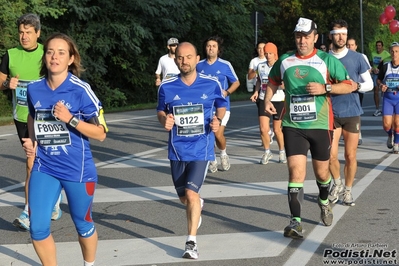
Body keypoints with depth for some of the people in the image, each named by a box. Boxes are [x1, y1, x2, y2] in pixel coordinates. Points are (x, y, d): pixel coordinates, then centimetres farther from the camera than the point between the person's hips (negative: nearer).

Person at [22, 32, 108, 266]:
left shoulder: (81, 90, -15)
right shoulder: (34, 89, -2)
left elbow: (101, 133, -13)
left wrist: (70, 119, -24)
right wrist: (32, 141, 3)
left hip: (77, 170, -3)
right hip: (44, 168, 3)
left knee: (82, 224, 15)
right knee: (38, 228, -3)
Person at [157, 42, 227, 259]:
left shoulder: (212, 84, -6)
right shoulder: (167, 87, -5)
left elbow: (221, 105, 11)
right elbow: (160, 111, 10)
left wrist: (218, 121, -10)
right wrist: (164, 121, -13)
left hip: (201, 148, -3)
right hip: (177, 149, 3)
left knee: (191, 193, -16)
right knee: (184, 198, 15)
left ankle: (191, 242, -5)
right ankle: (197, 205, 53)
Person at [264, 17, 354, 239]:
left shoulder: (327, 60, -3)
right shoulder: (284, 61, 4)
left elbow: (348, 85, -1)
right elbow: (273, 81, 23)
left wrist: (325, 88, -17)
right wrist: (267, 100, 5)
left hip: (320, 125, 0)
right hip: (293, 126, 0)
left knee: (321, 173, 14)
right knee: (296, 172, -13)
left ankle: (324, 202, 46)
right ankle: (295, 222, -10)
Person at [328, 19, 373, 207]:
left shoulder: (357, 58, 0)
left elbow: (369, 84, 4)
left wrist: (356, 85, -14)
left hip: (352, 113, 0)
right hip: (331, 113, 0)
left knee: (350, 156, 4)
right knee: (331, 155, -4)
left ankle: (347, 190, 21)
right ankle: (337, 183, 23)